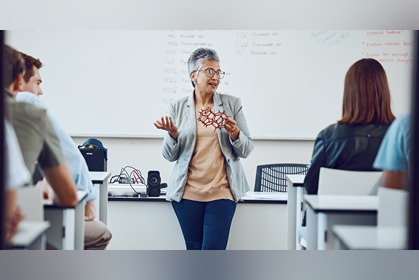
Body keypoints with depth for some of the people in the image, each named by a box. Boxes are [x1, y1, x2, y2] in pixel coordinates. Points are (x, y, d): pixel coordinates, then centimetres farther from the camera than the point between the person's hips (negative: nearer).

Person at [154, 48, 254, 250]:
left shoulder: (232, 104, 4)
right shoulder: (178, 108, 5)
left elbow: (246, 150, 5)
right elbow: (170, 155, 6)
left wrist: (234, 133, -15)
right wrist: (173, 134, -14)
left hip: (222, 191, -1)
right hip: (188, 192, 1)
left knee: (213, 250, -7)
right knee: (194, 250, 8)